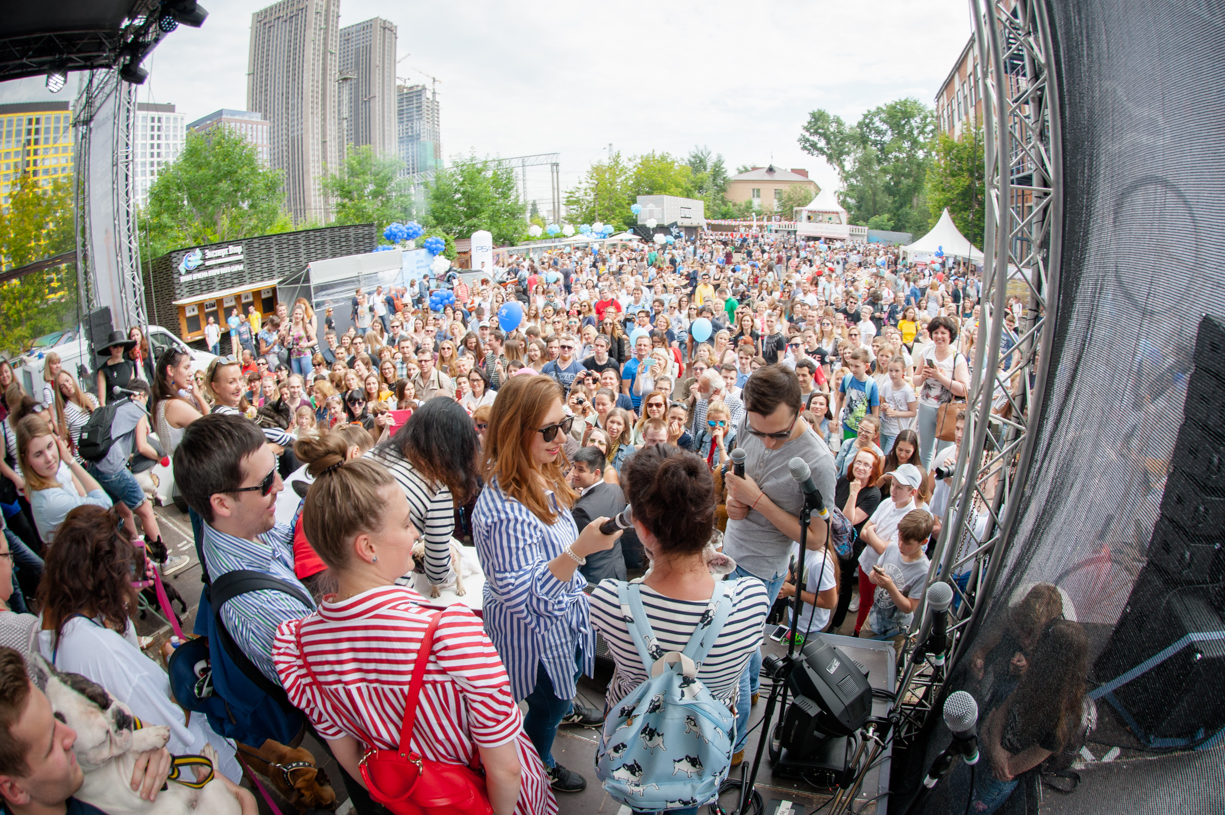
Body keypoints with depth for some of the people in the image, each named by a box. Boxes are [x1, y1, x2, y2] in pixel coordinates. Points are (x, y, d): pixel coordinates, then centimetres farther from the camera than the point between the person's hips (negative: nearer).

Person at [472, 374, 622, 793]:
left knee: (566, 677, 36)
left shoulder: (541, 477, -10)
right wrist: (579, 550, -47)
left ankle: (566, 708, 68)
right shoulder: (504, 510, -40)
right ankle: (540, 767, 49)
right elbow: (521, 597, -37)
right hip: (532, 631, -8)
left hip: (561, 612, 8)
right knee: (546, 704, 20)